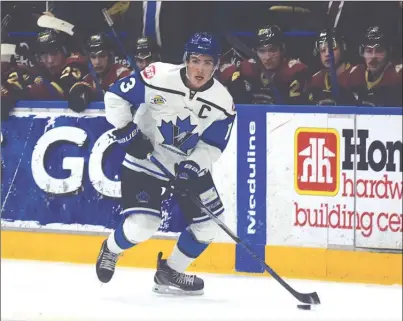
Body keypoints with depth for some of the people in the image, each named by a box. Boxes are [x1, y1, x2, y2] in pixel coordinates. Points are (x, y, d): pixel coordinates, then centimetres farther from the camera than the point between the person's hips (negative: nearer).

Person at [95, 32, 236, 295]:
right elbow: (115, 96, -14)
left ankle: (170, 273, 23)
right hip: (144, 159, -4)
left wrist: (193, 167, -23)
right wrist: (127, 132, -18)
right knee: (142, 225, -16)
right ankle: (111, 250, 18)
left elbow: (213, 146, -8)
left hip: (190, 165, 5)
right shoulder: (158, 78, -23)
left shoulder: (223, 102, -14)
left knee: (207, 227, 2)